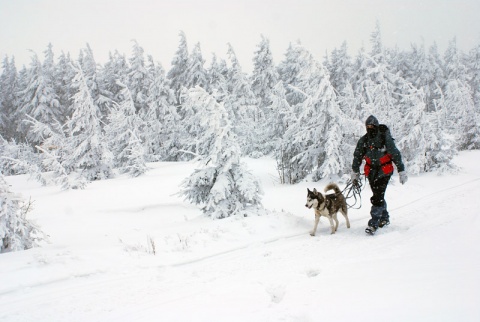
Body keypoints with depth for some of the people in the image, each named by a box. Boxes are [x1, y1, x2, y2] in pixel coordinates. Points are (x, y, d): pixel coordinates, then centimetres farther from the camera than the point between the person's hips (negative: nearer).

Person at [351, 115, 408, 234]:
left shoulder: (385, 138, -11)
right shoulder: (363, 140, 1)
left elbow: (396, 154, -9)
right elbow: (357, 157, 12)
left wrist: (401, 171, -9)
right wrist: (355, 173, 14)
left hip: (384, 171, -5)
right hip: (371, 172, 5)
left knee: (378, 198, -14)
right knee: (378, 196, 13)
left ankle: (373, 224, -14)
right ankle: (384, 218, 32)